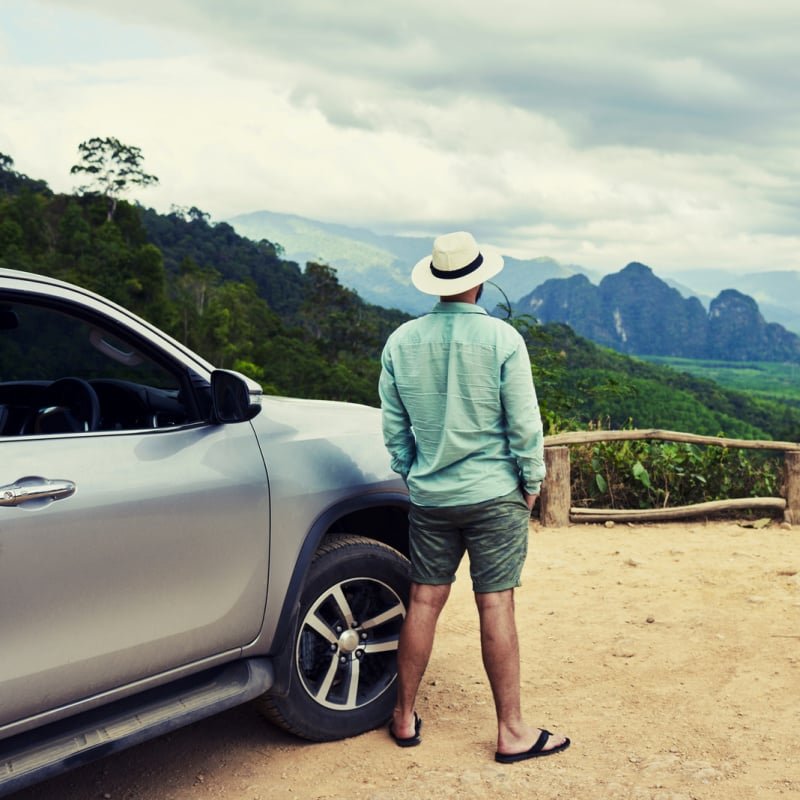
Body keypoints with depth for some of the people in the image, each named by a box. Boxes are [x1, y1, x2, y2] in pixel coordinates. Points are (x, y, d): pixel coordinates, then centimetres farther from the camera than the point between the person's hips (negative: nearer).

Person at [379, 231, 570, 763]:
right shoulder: (501, 339, -12)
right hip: (494, 496, -4)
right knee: (496, 607, 1)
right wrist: (532, 483, 4)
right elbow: (525, 424, -9)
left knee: (424, 601, 12)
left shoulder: (402, 342, 0)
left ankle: (405, 717, 23)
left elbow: (393, 427, 7)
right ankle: (512, 731, 11)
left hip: (429, 497, 4)